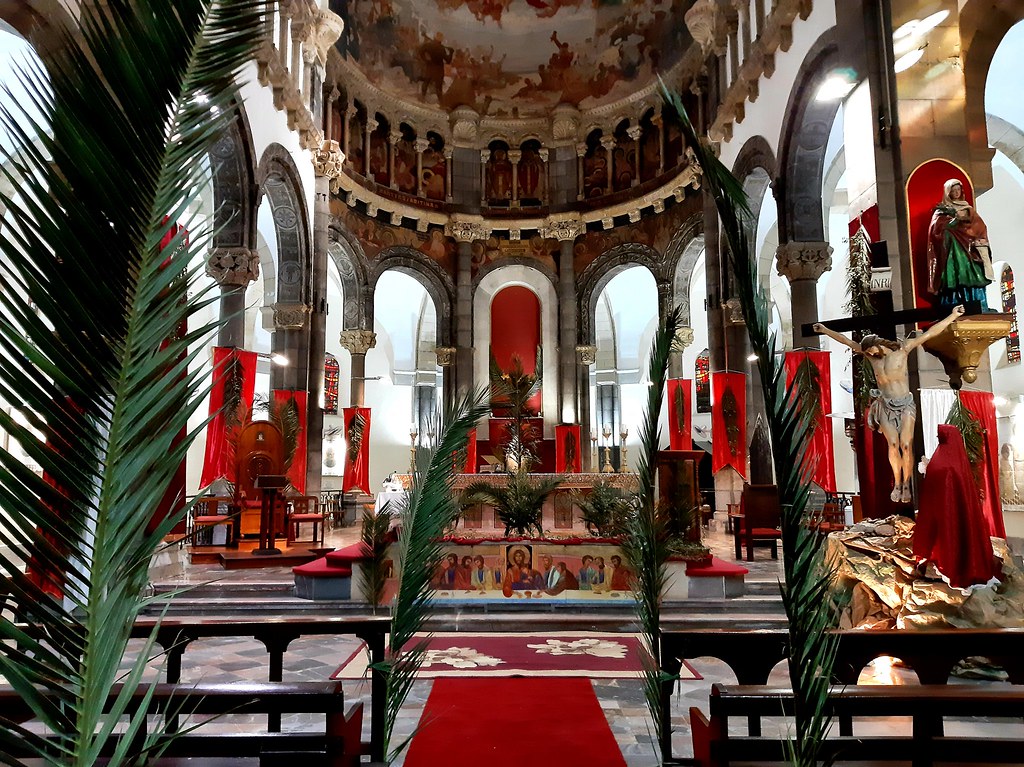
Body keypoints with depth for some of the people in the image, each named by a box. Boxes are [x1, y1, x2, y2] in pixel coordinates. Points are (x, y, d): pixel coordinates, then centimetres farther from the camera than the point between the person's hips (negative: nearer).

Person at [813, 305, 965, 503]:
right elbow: (846, 341, 8)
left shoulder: (902, 349, -5)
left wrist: (953, 316, -13)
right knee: (893, 444, -13)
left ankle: (907, 484, 0)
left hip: (905, 405, -2)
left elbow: (929, 333, -8)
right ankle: (897, 484, -3)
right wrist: (825, 330, 13)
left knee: (906, 445, -10)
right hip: (885, 406, 2)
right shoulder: (870, 354, 2)